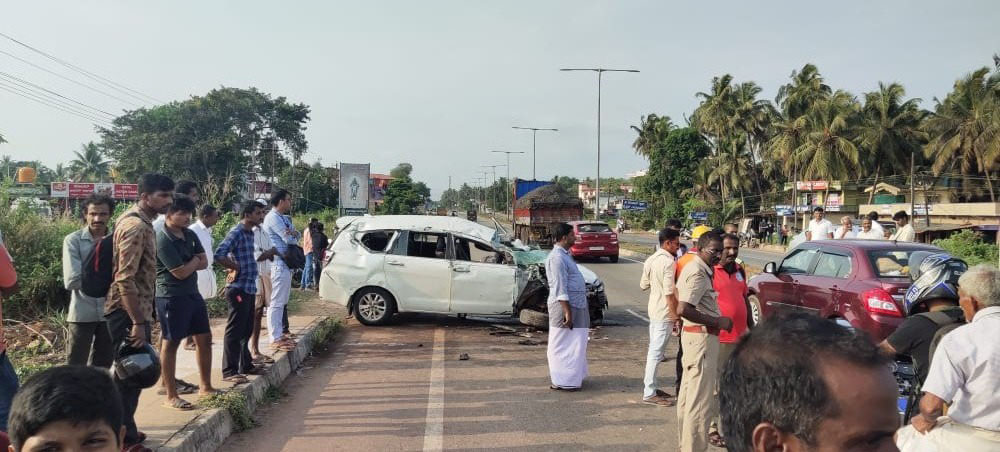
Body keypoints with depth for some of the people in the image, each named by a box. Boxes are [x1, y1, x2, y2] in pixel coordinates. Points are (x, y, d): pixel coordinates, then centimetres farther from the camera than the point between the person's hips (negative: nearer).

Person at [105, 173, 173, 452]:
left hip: (135, 311, 10)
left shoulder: (141, 222, 13)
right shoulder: (135, 226, -19)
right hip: (127, 313, -10)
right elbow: (125, 279, -25)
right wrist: (137, 322, -25)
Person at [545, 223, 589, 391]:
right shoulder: (557, 257, -17)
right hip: (565, 306, -10)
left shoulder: (564, 254, 16)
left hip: (575, 306, 10)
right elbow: (560, 288, -21)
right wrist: (567, 312, -23)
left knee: (574, 344, 16)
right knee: (564, 345, -5)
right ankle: (561, 381, 1)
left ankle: (573, 376, 26)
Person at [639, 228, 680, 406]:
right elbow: (669, 293, -21)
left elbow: (643, 285, 14)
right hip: (664, 313, -9)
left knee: (654, 350, 17)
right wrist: (676, 316, -16)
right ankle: (649, 393, 3)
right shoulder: (669, 262, -19)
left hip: (653, 310, 9)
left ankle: (649, 386, 27)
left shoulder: (650, 260, 8)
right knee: (656, 353, -3)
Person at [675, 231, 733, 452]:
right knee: (701, 399, -6)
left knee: (688, 392, 18)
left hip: (693, 334, 11)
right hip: (702, 337, -11)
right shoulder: (698, 272, -19)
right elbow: (683, 310, -28)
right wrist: (717, 322, -20)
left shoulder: (696, 268, 12)